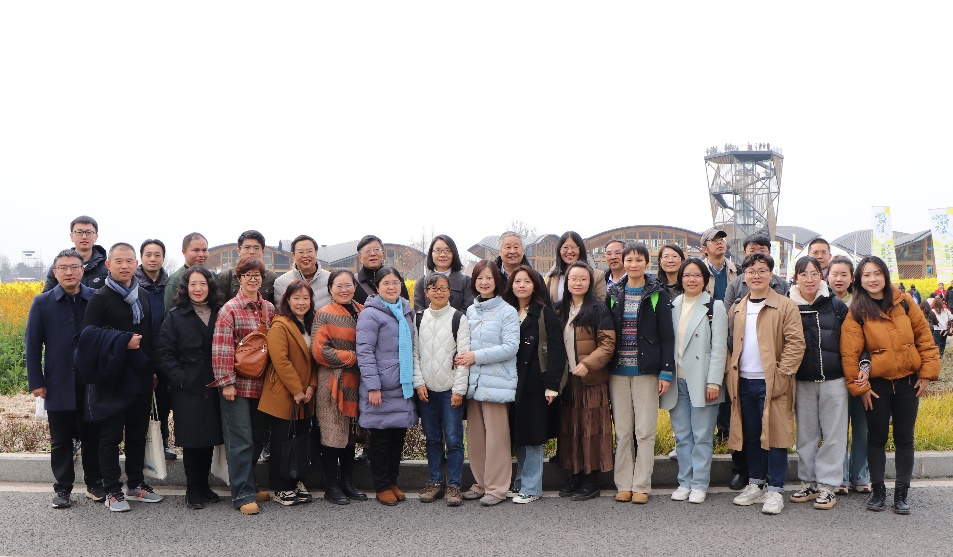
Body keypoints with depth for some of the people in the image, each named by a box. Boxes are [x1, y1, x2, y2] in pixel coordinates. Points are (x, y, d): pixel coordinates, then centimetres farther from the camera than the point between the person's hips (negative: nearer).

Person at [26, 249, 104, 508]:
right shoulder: (42, 303, 0)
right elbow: (32, 345, 2)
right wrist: (36, 381, -3)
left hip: (93, 385, 0)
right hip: (59, 386, 1)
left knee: (93, 437, 10)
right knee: (61, 440, 11)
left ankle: (95, 484, 24)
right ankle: (62, 488, 22)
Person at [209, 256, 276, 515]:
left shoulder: (269, 308, 11)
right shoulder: (229, 309, -7)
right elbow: (222, 348, -11)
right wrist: (226, 382, -15)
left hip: (261, 384, 6)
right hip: (237, 385, -6)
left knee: (257, 437, 13)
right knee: (240, 440, -3)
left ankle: (249, 486, 27)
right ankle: (243, 494, 3)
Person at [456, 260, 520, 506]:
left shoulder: (507, 311, -4)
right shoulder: (470, 311, 15)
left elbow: (511, 347, -12)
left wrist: (477, 356, -14)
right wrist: (462, 357, 1)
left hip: (496, 382, -6)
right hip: (473, 382, 6)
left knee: (496, 437, -3)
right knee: (475, 436, 10)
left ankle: (497, 488, 6)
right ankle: (481, 483, 22)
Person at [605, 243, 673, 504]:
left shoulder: (657, 294, 1)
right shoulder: (614, 294, 10)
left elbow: (667, 335, -2)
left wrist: (666, 372, -9)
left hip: (646, 370, -3)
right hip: (618, 370, 3)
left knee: (645, 431, -1)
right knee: (622, 431, 6)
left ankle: (641, 486, 7)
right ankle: (623, 485, 13)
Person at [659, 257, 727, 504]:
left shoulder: (714, 307, 0)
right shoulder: (672, 306, 11)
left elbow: (719, 348, -5)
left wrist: (714, 382, -12)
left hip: (701, 381, -4)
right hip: (677, 381, 4)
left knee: (702, 436, 1)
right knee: (681, 436, 8)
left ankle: (699, 485, 10)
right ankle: (684, 482, 17)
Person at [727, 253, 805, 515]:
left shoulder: (786, 306, -3)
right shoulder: (737, 310, 14)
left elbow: (796, 343, -9)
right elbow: (730, 344, 18)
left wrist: (782, 373, -15)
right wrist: (731, 371, 5)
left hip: (772, 383, -5)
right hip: (744, 383, 5)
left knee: (774, 434, -1)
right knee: (751, 435, 12)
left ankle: (775, 490, 7)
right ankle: (755, 484, 24)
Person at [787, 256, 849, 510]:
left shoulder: (837, 306, 2)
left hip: (833, 379, -1)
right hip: (802, 381, 1)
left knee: (833, 434, 2)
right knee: (805, 434, 8)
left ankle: (828, 485, 10)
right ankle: (808, 482, 20)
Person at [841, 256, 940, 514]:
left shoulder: (903, 302, 0)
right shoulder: (856, 313, -6)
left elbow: (924, 337, 3)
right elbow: (849, 353, -8)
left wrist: (927, 373, -2)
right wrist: (860, 386, -10)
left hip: (908, 381, 2)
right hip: (877, 383, -1)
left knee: (904, 438, 8)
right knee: (876, 438, 7)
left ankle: (902, 493, 18)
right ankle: (878, 490, 20)